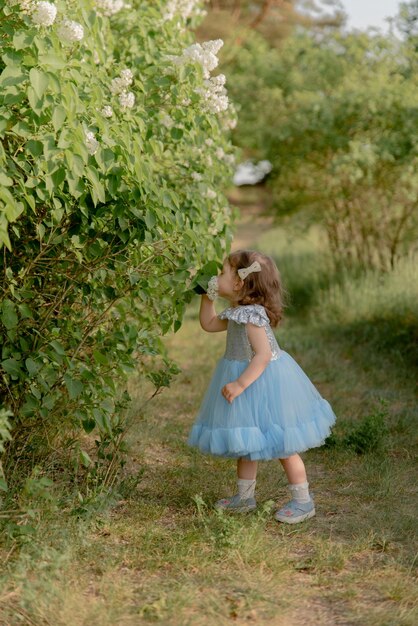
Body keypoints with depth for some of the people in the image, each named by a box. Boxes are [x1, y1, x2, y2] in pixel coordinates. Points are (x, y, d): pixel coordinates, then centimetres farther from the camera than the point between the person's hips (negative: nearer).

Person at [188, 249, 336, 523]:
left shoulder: (251, 315, -25)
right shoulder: (237, 312, 5)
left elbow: (264, 354, -30)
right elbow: (209, 324, 22)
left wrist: (240, 384, -31)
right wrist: (207, 297, 13)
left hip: (263, 383, -10)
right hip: (248, 379, 10)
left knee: (281, 445, 1)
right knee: (246, 442, 19)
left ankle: (303, 501, 14)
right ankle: (245, 497, 32)